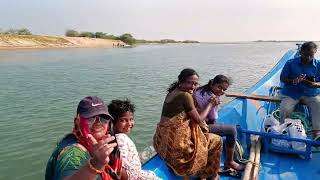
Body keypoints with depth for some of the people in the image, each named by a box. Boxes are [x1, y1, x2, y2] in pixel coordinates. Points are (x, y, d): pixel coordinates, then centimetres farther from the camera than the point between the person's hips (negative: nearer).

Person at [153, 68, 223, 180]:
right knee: (217, 140, 13)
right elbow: (198, 120, -10)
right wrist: (210, 104, 3)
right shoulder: (185, 96, -18)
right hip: (177, 144, -9)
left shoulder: (171, 93, 8)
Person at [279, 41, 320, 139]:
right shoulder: (290, 63, -3)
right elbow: (282, 79, -1)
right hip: (291, 92, -1)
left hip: (311, 93, 2)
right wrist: (294, 81, -21)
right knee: (285, 109, -24)